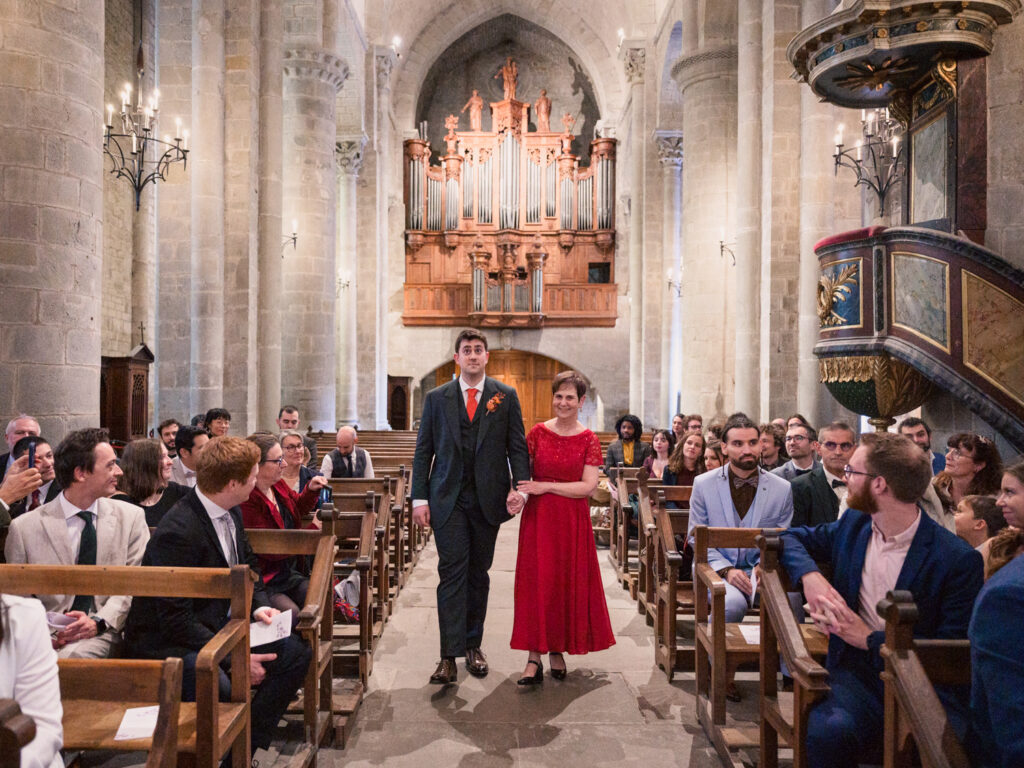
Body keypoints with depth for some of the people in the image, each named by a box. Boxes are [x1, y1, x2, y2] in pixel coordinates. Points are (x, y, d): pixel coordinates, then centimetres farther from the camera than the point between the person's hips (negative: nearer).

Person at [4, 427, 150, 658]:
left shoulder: (131, 517, 7)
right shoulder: (24, 527, 5)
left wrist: (99, 621, -15)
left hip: (105, 632, -1)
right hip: (49, 636, 1)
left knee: (72, 655, -33)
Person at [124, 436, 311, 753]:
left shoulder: (231, 512, 2)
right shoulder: (177, 531, -25)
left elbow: (248, 567, 17)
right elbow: (175, 620, -25)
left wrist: (259, 605, -4)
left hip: (219, 624, 9)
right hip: (166, 641, -9)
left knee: (295, 652, -5)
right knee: (215, 685, -37)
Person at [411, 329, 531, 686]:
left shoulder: (506, 396, 5)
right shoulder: (436, 398, 6)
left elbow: (517, 446, 3)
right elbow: (423, 451, 6)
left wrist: (520, 487, -12)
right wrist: (419, 498, -1)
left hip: (488, 497, 1)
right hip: (448, 498, 0)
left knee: (479, 573, 10)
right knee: (452, 572, -5)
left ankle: (473, 645, 25)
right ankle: (449, 655, -1)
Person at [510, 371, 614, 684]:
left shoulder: (589, 440, -2)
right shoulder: (538, 433, 1)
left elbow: (588, 486, -9)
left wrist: (546, 486, -14)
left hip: (573, 520, 0)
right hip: (538, 517, 0)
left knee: (568, 583, 7)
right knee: (536, 582, -1)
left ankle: (558, 650, 24)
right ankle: (535, 657, 5)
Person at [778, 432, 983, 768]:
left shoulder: (960, 560, -8)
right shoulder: (853, 526, 9)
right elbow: (792, 537, 19)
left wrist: (869, 638, -13)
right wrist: (810, 576, -3)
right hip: (856, 673, 3)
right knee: (827, 731, -30)